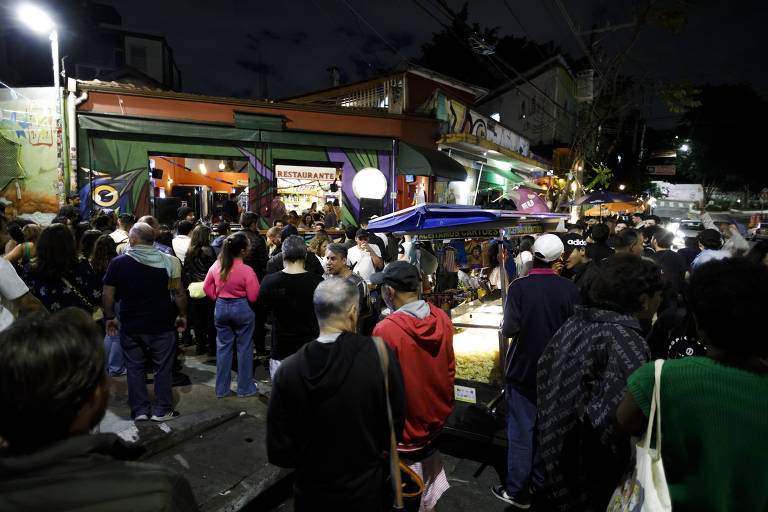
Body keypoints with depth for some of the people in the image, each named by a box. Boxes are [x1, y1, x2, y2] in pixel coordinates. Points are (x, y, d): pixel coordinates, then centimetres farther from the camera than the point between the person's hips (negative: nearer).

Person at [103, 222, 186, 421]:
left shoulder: (118, 263, -4)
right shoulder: (168, 261, -8)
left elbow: (108, 295, 2)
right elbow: (179, 293, -5)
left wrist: (110, 318, 15)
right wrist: (182, 315, 7)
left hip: (130, 325, 2)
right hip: (161, 324, -1)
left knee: (134, 367, 15)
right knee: (163, 367, 10)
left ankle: (140, 410, 21)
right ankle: (162, 410, 17)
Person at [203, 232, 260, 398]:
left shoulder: (217, 265, -4)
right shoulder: (246, 271, -21)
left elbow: (207, 287, 7)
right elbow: (253, 297, -16)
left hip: (220, 309, 5)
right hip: (242, 310, -5)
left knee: (223, 347, 16)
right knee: (244, 348, 10)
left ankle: (221, 389, 26)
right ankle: (245, 388, 21)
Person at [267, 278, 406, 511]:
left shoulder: (287, 370, -18)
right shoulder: (379, 354, -22)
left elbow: (278, 452, -10)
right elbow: (396, 423, -10)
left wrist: (312, 459, 8)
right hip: (366, 492, -1)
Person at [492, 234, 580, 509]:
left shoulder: (519, 287, -18)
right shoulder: (571, 289, -10)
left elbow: (509, 329, -19)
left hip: (523, 371, -3)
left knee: (521, 433, 9)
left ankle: (517, 491, 21)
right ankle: (542, 484, 35)